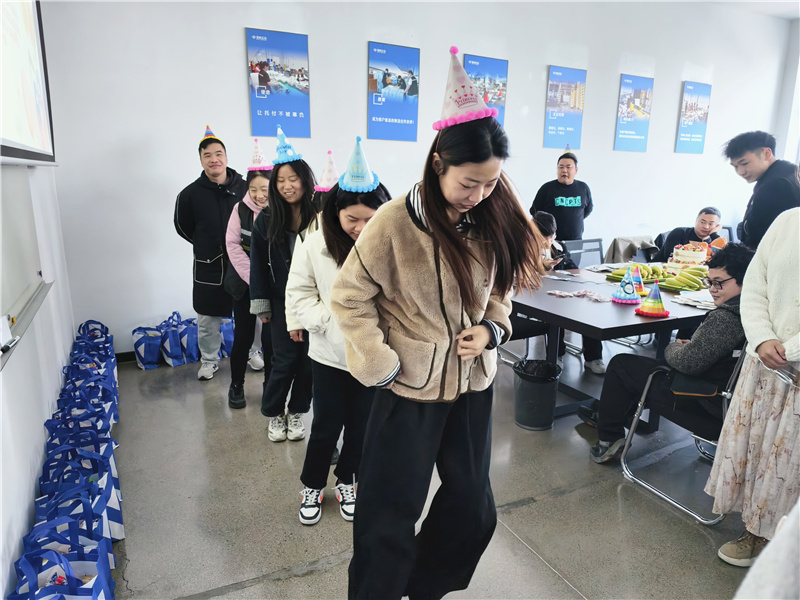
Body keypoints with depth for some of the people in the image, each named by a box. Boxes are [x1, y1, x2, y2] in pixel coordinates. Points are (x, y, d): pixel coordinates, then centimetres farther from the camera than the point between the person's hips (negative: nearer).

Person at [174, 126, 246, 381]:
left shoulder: (243, 187, -5)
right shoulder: (191, 193, -5)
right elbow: (182, 226, 9)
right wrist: (207, 246, 6)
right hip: (208, 266, 0)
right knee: (207, 318, 10)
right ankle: (209, 360, 29)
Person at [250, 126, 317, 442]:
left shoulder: (320, 218, -9)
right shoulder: (266, 220, -2)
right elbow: (258, 265, 3)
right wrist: (261, 306, 3)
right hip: (282, 301, 1)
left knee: (308, 359, 7)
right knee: (285, 360, 2)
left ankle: (297, 412, 29)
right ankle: (274, 414, 25)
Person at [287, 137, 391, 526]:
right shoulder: (315, 246, -9)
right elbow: (300, 295, -4)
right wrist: (333, 319, -16)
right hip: (329, 353, 0)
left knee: (362, 425, 17)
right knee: (326, 424, 13)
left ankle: (346, 481, 43)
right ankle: (312, 486, 39)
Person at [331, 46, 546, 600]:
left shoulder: (493, 220, -4)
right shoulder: (395, 222, -17)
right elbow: (350, 297, -11)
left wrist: (492, 328, -8)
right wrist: (382, 363, -16)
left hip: (473, 384, 6)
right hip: (410, 389, -5)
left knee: (473, 509, 20)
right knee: (390, 518, 10)